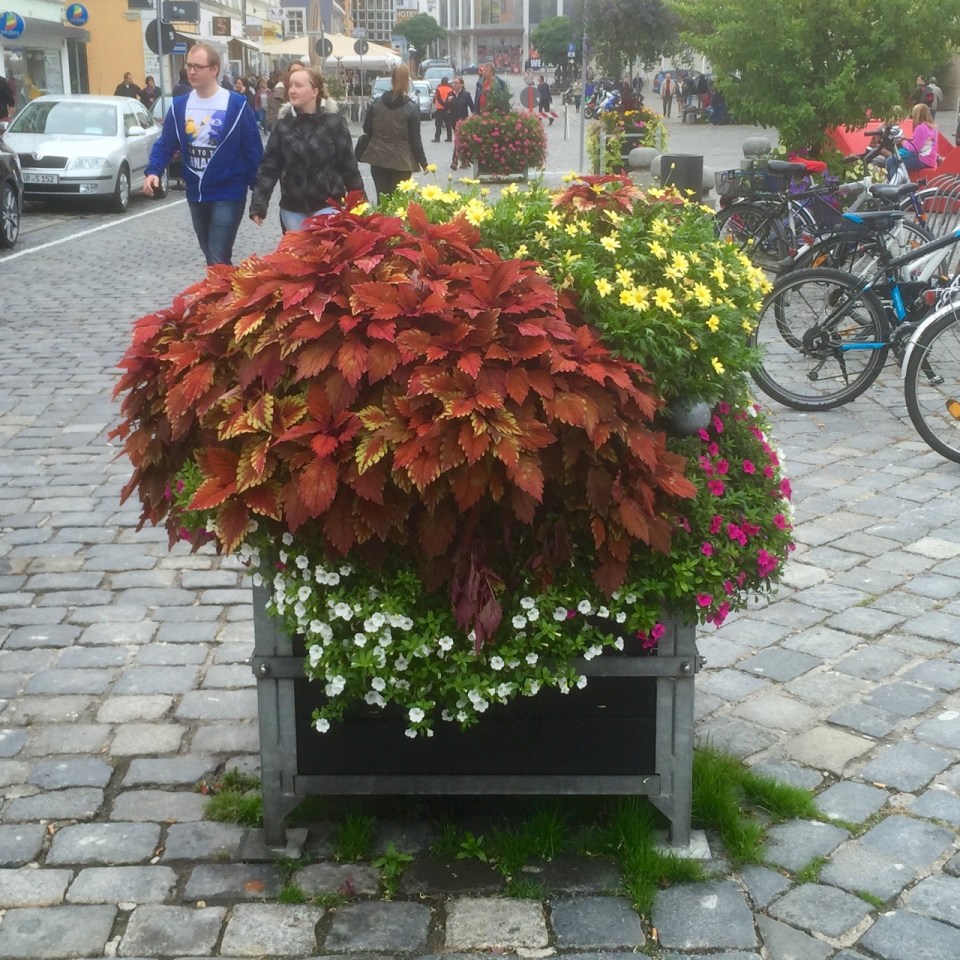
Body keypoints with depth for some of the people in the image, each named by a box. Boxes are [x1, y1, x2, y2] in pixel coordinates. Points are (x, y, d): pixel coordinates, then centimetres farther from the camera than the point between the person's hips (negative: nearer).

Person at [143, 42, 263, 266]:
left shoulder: (236, 105, -9)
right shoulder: (180, 105, 5)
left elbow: (253, 149, -7)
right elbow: (165, 144, 7)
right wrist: (153, 171, -11)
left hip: (228, 195, -5)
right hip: (195, 195, 6)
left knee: (218, 261, -11)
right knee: (211, 258, 16)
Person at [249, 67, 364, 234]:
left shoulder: (334, 123, -4)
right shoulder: (283, 126, 2)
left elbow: (348, 166, -2)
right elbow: (269, 167, 1)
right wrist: (258, 205, -8)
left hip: (327, 206, -3)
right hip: (292, 209, 3)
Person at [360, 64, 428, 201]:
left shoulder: (376, 103, 0)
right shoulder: (411, 108, -8)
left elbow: (366, 129, 6)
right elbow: (415, 139, -8)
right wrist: (423, 163, -1)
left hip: (378, 159, 3)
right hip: (402, 161, -3)